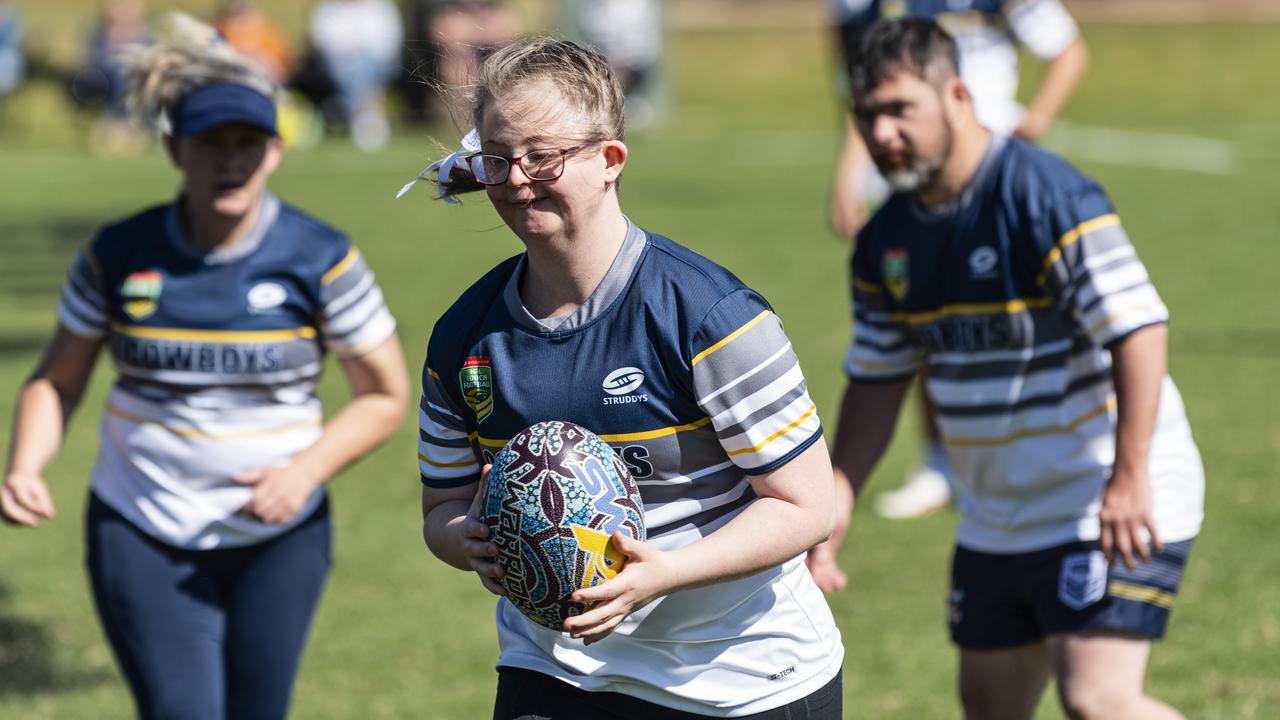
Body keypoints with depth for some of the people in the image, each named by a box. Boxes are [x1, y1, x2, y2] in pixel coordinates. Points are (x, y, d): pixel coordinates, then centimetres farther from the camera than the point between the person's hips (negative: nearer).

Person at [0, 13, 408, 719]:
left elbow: (386, 395, -2)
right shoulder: (116, 256, -5)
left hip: (278, 540, 0)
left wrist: (305, 472, -18)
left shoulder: (321, 260, -9)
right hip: (140, 535, 0)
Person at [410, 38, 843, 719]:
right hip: (550, 665, 3)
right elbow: (443, 505, 9)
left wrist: (664, 572, -29)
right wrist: (471, 542, -16)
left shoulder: (709, 313, -17)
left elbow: (805, 506, -16)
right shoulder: (464, 336, -2)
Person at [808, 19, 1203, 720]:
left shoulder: (1049, 198, -19)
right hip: (995, 523, 8)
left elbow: (1138, 329, -24)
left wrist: (1129, 478, -30)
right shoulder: (886, 241, 5)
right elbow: (877, 379, 16)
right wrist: (837, 498, 8)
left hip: (1108, 510, -8)